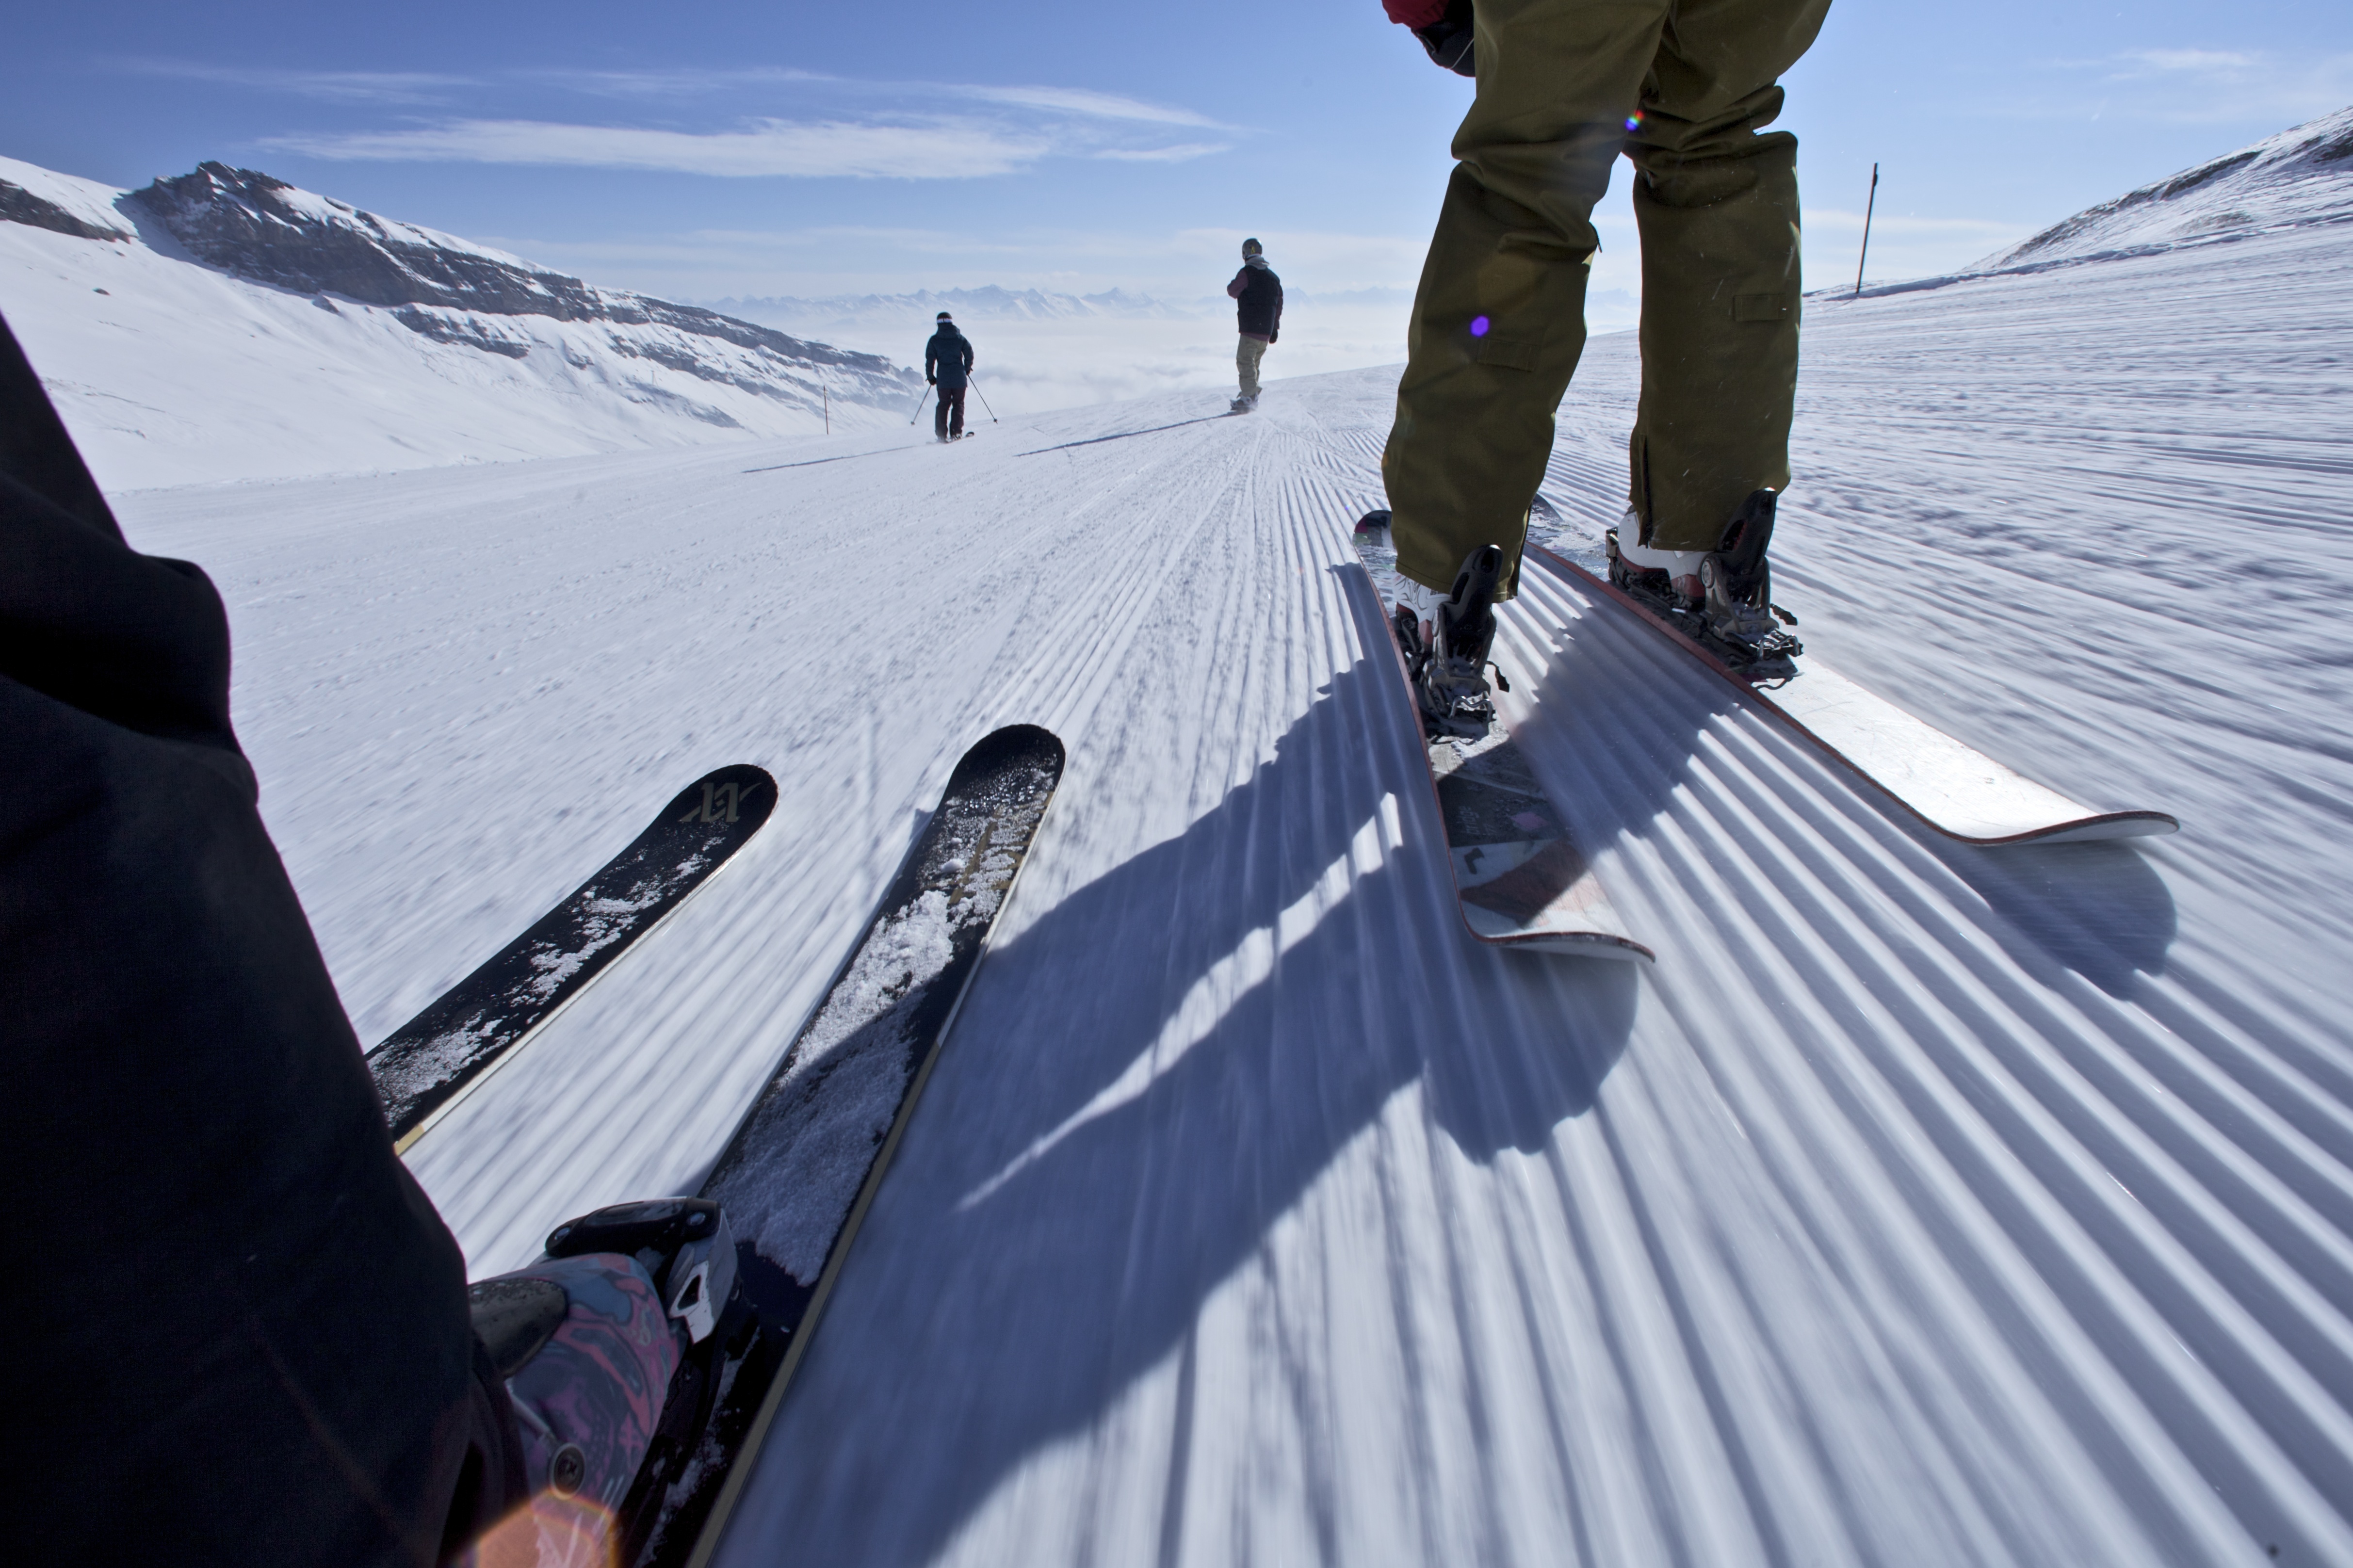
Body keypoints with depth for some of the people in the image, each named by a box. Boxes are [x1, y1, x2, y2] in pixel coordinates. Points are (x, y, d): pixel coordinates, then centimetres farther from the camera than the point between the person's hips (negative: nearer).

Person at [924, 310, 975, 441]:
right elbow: (969, 355, 3)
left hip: (943, 379, 1)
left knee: (943, 405, 11)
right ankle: (956, 433, -2)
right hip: (959, 378, 0)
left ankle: (941, 434, 3)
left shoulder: (934, 340, 0)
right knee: (958, 404, 9)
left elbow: (930, 359, -2)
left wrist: (930, 376, 7)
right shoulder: (960, 338, 1)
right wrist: (967, 369, 19)